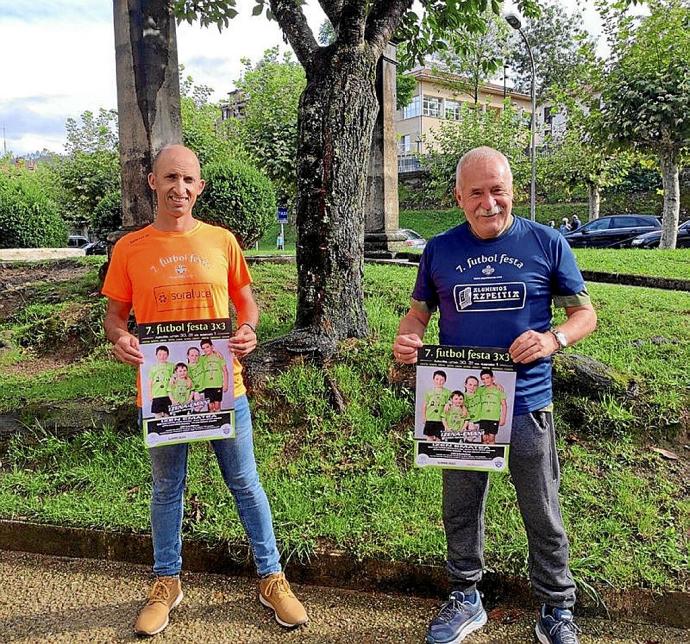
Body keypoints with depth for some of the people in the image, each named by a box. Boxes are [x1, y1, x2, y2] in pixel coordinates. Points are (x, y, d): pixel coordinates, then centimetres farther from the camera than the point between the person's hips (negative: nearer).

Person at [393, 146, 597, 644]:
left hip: (528, 404, -2)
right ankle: (465, 599, 38)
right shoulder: (440, 251, 2)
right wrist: (405, 340, -12)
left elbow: (585, 313, 2)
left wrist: (554, 339, -19)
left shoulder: (547, 244, -3)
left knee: (543, 517, 12)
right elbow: (420, 311, 11)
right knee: (461, 511, 17)